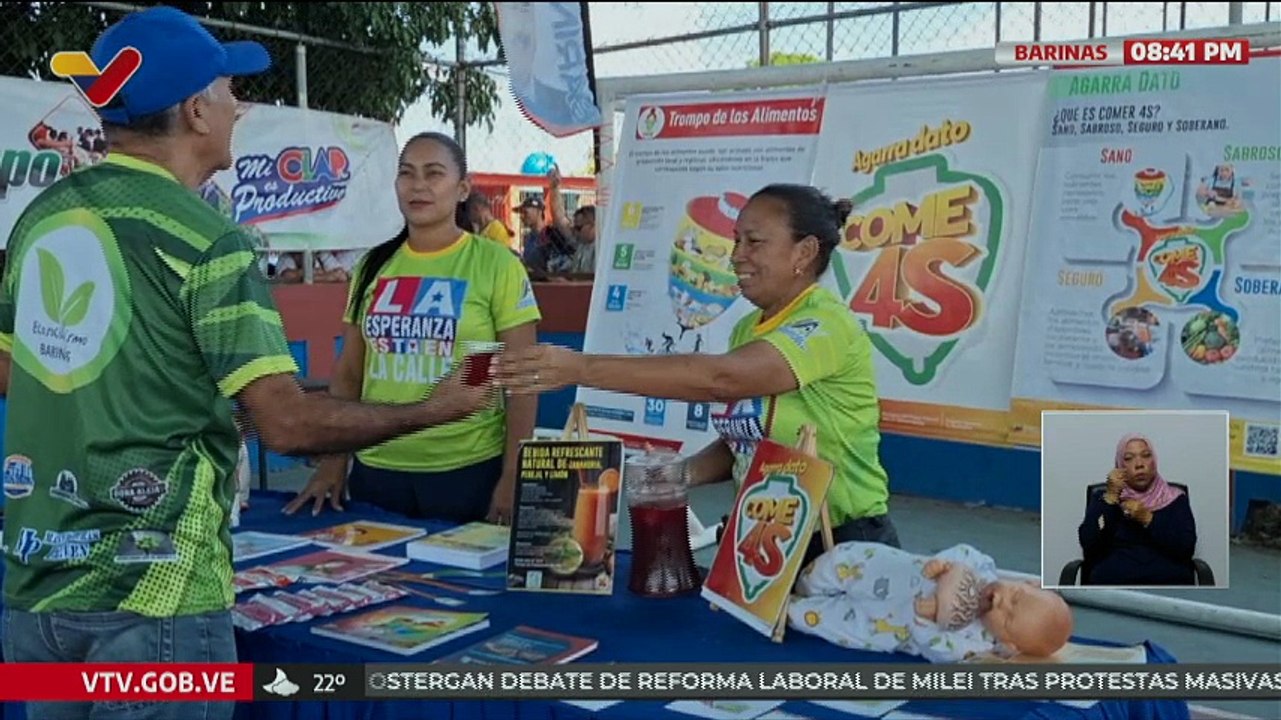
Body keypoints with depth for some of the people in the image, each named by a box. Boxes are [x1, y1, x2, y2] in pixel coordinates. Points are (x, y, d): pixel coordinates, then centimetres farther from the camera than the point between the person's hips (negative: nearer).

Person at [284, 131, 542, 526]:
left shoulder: (496, 265, -5)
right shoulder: (373, 266, 8)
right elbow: (347, 374, 12)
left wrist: (512, 478, -11)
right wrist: (333, 461, 5)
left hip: (469, 471, -4)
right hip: (375, 469, 4)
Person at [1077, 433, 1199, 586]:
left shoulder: (1175, 498, 13)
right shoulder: (1103, 498, 13)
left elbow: (1186, 547, 0)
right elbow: (1088, 544, -1)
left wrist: (1148, 519, -8)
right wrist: (1110, 498, -3)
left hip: (1169, 581, 0)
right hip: (1113, 581, 0)